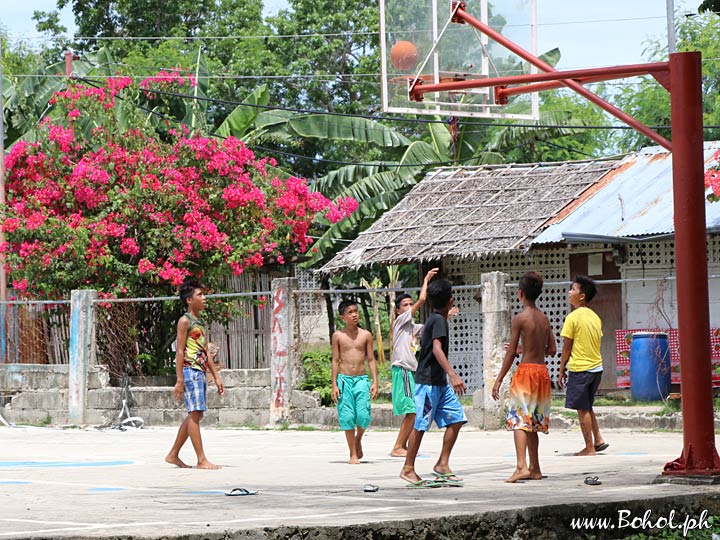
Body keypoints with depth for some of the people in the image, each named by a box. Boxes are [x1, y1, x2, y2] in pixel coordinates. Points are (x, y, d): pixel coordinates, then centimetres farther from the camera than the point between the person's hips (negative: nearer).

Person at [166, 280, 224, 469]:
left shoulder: (201, 322, 20)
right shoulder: (185, 321, -6)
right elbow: (180, 351, -11)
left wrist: (217, 377, 17)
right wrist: (179, 380, -16)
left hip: (201, 372, 9)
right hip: (190, 370, -9)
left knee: (195, 415, 11)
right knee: (195, 413, -11)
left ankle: (173, 455, 19)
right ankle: (202, 460, -14)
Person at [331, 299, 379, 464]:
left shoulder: (366, 335, 6)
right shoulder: (338, 336, 4)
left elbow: (371, 360, 7)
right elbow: (335, 360, 5)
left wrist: (375, 382, -1)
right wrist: (334, 385, -1)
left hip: (361, 379, 0)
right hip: (344, 379, 0)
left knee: (363, 415, -11)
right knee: (347, 417, -3)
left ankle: (358, 440, 20)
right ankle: (353, 454, 6)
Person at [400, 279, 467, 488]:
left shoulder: (435, 319, 16)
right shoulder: (438, 320, -14)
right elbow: (437, 349, -26)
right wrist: (453, 375, -33)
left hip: (440, 383, 10)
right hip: (428, 381, -10)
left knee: (456, 418, 4)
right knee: (421, 424, -5)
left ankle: (442, 464, 6)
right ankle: (408, 468, 1)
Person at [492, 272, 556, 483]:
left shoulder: (519, 319, -9)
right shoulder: (544, 318, 10)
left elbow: (511, 354, -10)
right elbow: (552, 350, 14)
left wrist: (499, 380, -4)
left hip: (526, 370, -7)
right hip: (542, 371, 7)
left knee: (519, 420, -11)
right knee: (532, 422, 15)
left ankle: (521, 466, -25)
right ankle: (535, 469, 18)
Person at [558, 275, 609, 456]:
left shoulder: (573, 317, -11)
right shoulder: (595, 317, 10)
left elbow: (567, 348, -9)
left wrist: (561, 372, -1)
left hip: (579, 369, -7)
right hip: (596, 367, 7)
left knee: (582, 409, 0)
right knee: (587, 407, 20)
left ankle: (589, 447, 2)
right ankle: (598, 440, 14)